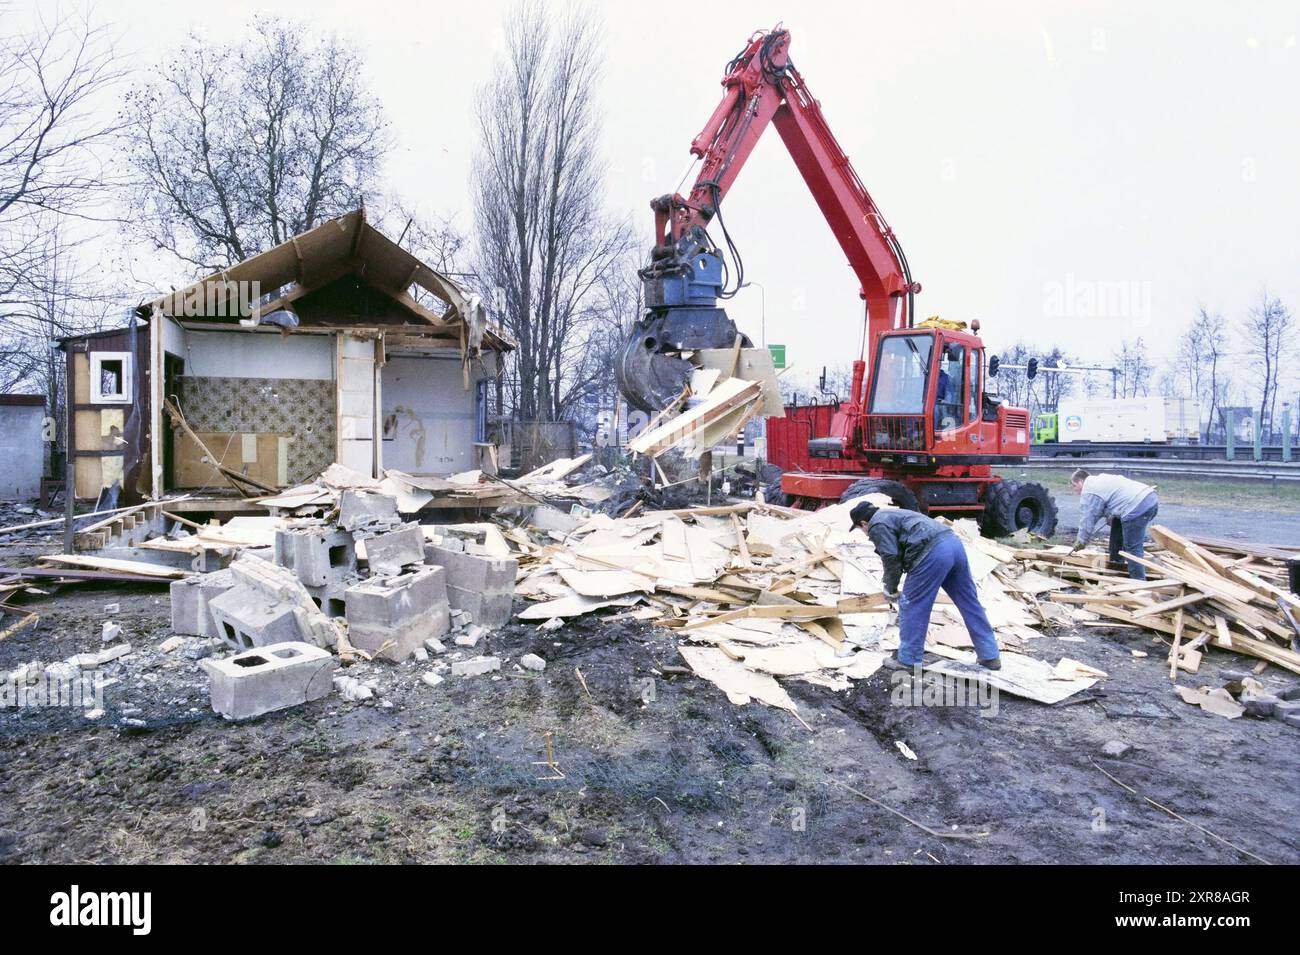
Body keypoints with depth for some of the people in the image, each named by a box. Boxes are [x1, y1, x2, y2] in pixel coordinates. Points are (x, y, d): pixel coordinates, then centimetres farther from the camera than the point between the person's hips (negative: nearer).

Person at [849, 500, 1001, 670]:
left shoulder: (877, 525, 4)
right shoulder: (891, 514, 33)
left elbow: (891, 557, -6)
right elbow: (902, 551, 35)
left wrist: (891, 589, 8)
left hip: (933, 553, -10)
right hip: (953, 543, 10)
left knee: (911, 605, 3)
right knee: (969, 602, 14)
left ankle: (908, 659, 11)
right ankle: (990, 656, 21)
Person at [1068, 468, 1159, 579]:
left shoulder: (1088, 493, -1)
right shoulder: (1100, 478, 27)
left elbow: (1087, 521, 4)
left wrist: (1081, 541, 14)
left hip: (1137, 507, -10)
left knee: (1132, 548, -7)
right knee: (1117, 524, 28)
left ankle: (1139, 581, -8)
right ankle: (1117, 561, 35)